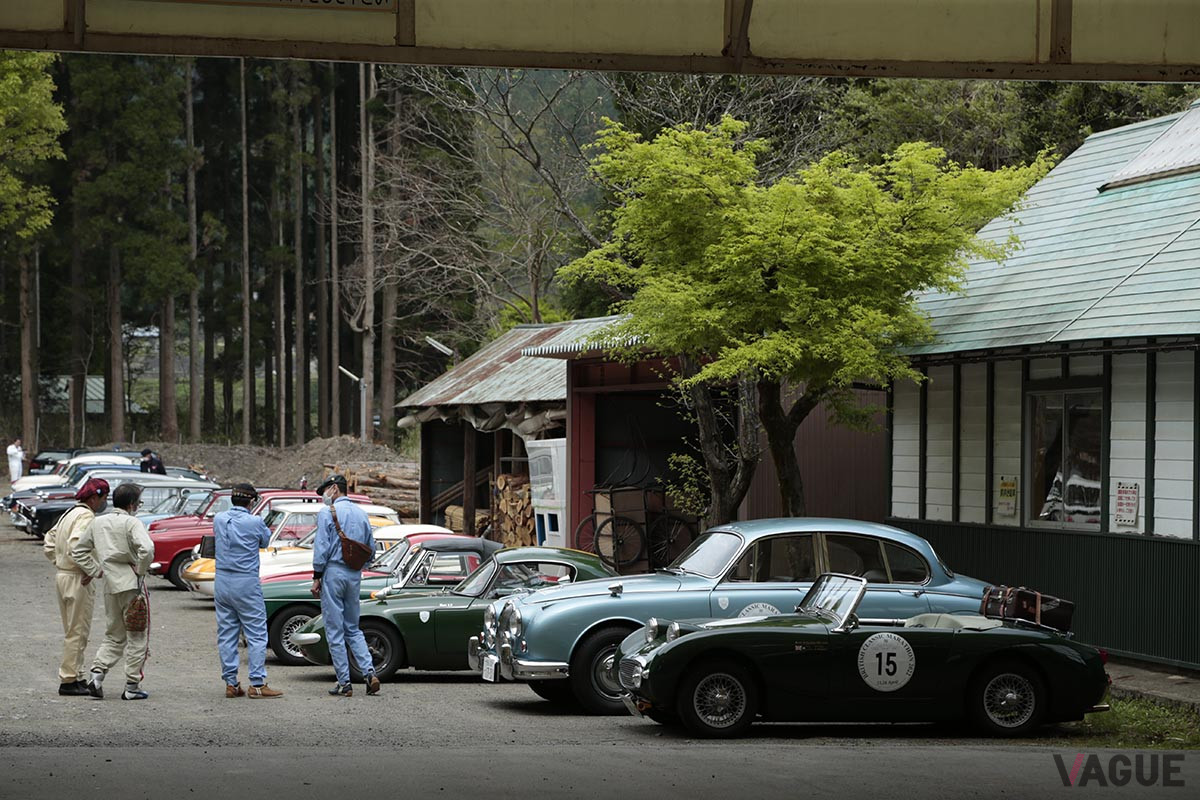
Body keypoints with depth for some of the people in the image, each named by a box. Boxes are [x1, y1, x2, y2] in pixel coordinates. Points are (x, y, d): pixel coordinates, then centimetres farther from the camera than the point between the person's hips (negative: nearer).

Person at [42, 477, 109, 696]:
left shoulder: (70, 514, 16)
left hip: (63, 577, 10)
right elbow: (75, 545, -29)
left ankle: (76, 676, 21)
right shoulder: (86, 516, -15)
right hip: (78, 581, -10)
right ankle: (69, 681, -5)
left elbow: (49, 544, 21)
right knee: (78, 632, -6)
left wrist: (60, 563, 15)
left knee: (72, 632, 16)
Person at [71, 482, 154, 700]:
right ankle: (132, 687, 3)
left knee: (114, 636, 18)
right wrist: (141, 570, -12)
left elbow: (78, 551, 14)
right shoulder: (132, 523, -11)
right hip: (132, 584, -6)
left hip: (110, 585, 6)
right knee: (137, 637, 4)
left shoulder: (98, 522, 9)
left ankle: (97, 674, 0)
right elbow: (147, 548, -28)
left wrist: (95, 571, 13)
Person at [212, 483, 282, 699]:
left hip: (222, 582, 5)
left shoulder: (219, 519, 2)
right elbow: (265, 541, 8)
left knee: (226, 634, 9)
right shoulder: (255, 522, -11)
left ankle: (231, 683, 10)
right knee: (256, 634, 0)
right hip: (246, 583, -5)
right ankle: (257, 684, -4)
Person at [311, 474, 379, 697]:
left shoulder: (327, 513, -7)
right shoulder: (361, 514, 11)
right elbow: (371, 547, 14)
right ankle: (369, 672, -3)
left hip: (333, 572, -6)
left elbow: (321, 547, -12)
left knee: (335, 630, -1)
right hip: (354, 576, 6)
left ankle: (344, 682, -2)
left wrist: (316, 578, -7)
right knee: (353, 629, 14)